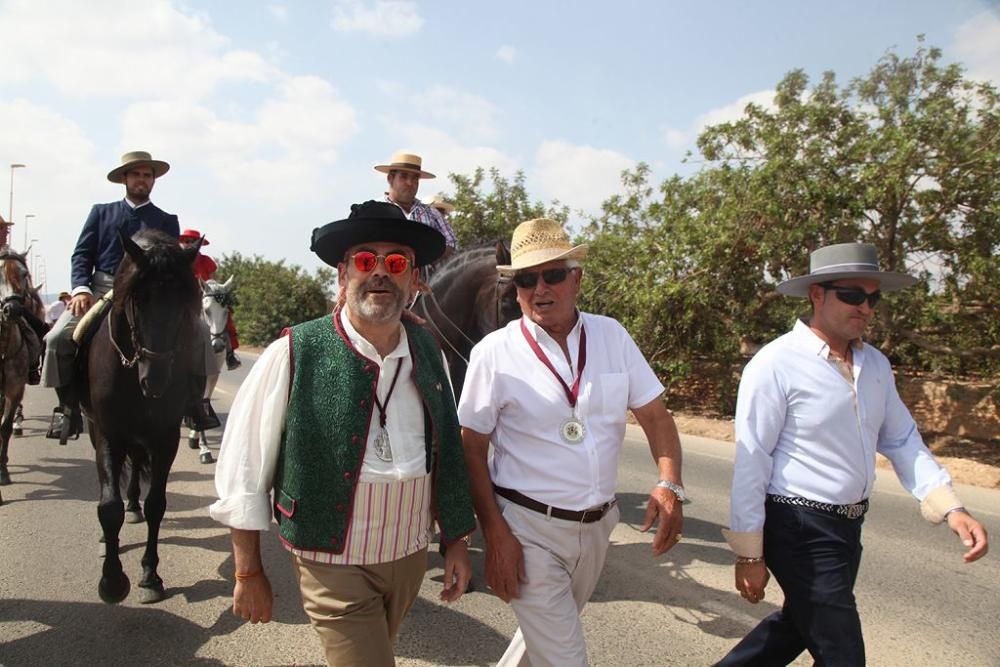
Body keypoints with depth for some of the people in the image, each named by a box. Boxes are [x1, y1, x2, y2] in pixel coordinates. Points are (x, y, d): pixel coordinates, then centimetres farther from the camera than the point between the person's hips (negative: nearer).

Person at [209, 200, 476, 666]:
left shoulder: (429, 352, -2)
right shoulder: (293, 356, -15)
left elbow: (449, 450, 7)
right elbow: (243, 472, -9)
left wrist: (457, 541, 10)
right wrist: (249, 573, -4)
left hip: (412, 556, 5)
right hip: (335, 566, -5)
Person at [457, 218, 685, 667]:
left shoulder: (612, 336, -1)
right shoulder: (494, 353, -11)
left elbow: (655, 415, 0)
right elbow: (472, 448, -8)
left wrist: (669, 484, -16)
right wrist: (495, 534, -14)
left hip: (597, 525, 5)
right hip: (527, 528, -4)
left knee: (550, 631, 25)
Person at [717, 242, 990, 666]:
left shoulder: (875, 365, 6)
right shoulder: (776, 365, -18)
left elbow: (903, 441, 12)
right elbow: (750, 465, -17)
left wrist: (950, 508, -2)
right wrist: (749, 554, -15)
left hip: (848, 528, 8)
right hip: (800, 531, -8)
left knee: (798, 625, 24)